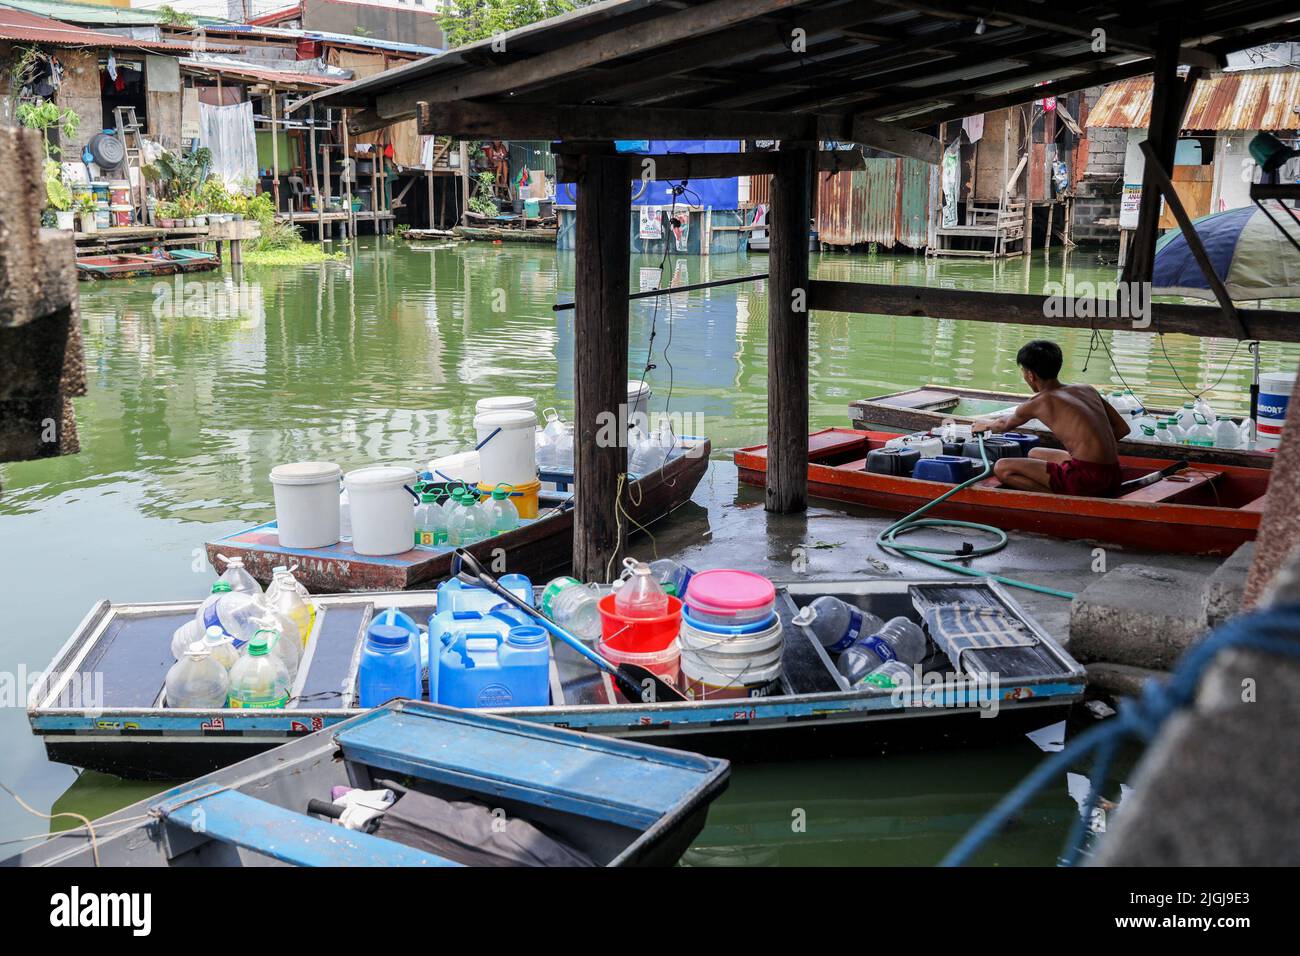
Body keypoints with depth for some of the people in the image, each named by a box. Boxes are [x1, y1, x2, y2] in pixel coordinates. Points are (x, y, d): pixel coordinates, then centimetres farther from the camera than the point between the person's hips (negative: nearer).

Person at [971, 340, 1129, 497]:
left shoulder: (1039, 402, -1)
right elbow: (1123, 428, 16)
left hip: (1087, 481, -8)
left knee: (1002, 468, -5)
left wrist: (987, 424, 44)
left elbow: (1005, 424, 21)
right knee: (1035, 454, 30)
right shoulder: (1088, 390, 13)